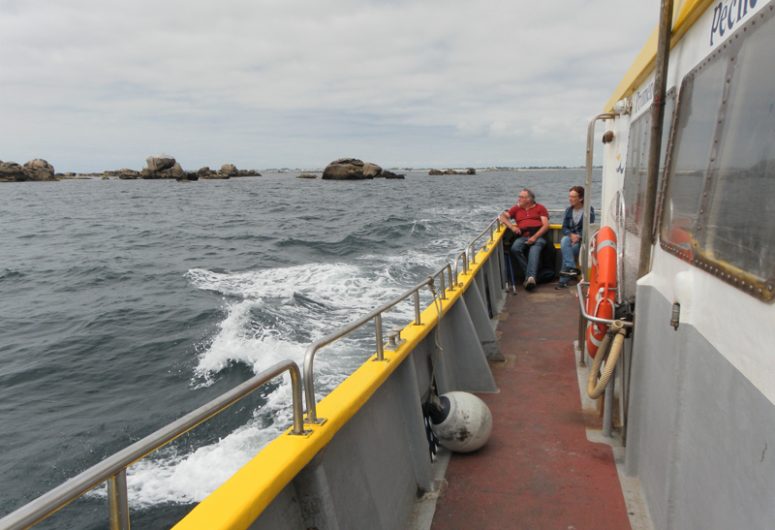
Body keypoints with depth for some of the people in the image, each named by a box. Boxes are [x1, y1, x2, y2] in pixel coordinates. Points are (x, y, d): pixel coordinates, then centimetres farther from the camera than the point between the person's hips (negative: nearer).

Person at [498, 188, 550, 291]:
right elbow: (502, 216, 17)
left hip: (538, 236, -2)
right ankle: (531, 276, -27)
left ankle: (530, 277, -52)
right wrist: (511, 226, -2)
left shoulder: (540, 208, 16)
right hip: (523, 237, 3)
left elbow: (546, 225, 5)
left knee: (534, 250, -36)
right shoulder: (516, 208, 26)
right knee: (515, 248, -31)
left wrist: (535, 237, -11)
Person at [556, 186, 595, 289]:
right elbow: (564, 228, 8)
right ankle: (571, 268, -41)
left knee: (572, 249, -31)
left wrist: (578, 237, -23)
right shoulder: (568, 210, 12)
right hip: (570, 236, 4)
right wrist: (571, 235, -14)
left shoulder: (589, 210, -1)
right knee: (564, 241, -31)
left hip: (582, 239, -4)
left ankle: (564, 280, -29)